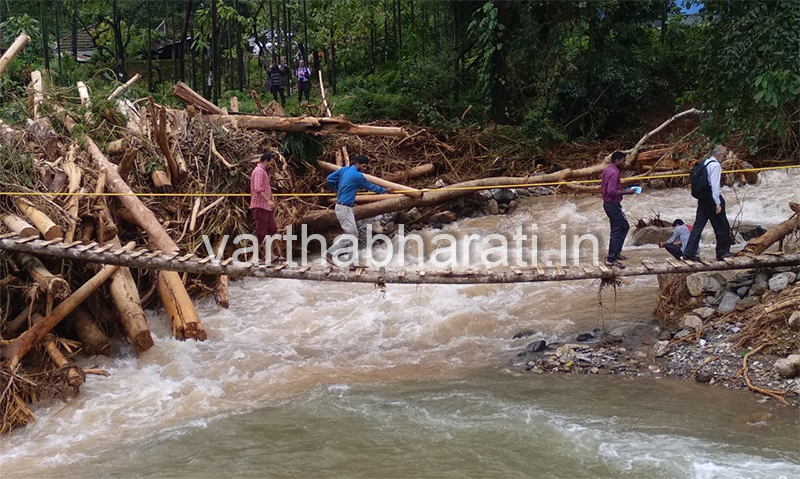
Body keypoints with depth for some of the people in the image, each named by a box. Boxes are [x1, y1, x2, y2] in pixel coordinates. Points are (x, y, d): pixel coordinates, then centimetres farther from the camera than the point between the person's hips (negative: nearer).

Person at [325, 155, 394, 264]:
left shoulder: (344, 170, 7)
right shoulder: (357, 176, -15)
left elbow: (329, 179, 10)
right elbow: (370, 187, -2)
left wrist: (336, 190, 26)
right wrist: (385, 190, 13)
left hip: (346, 207, 10)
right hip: (344, 208, -10)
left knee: (354, 234, 11)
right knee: (350, 234, -8)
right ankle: (330, 253, -7)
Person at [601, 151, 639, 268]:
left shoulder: (607, 170, 9)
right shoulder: (614, 173, -22)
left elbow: (602, 185, 19)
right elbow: (612, 191, -28)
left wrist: (621, 189, 17)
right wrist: (626, 192, -21)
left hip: (608, 203, 10)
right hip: (613, 205, -10)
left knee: (624, 227, 21)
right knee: (616, 232, -3)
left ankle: (616, 252, 25)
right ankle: (611, 260, 0)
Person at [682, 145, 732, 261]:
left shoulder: (704, 163, 14)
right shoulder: (715, 165, -12)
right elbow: (715, 185, -19)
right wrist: (718, 203, -19)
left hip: (702, 198, 8)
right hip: (711, 199, -8)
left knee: (698, 225, 7)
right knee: (722, 226, 5)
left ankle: (689, 253, 3)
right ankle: (723, 252, 12)